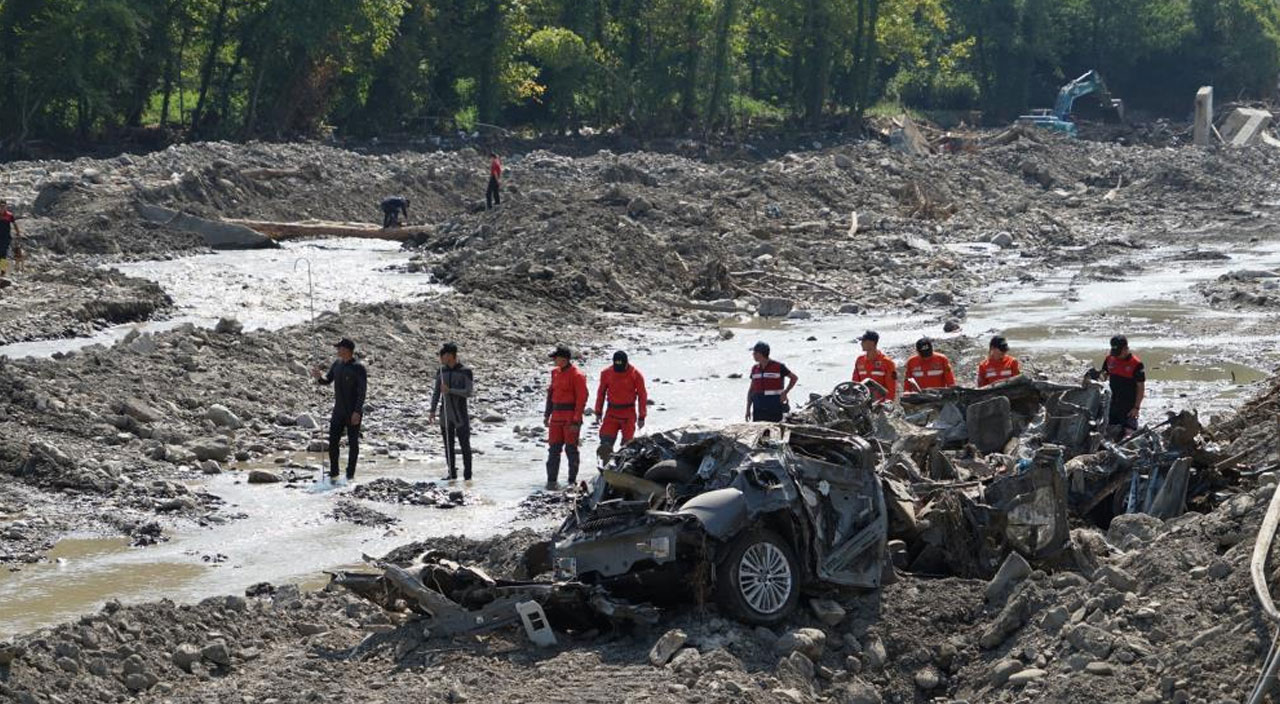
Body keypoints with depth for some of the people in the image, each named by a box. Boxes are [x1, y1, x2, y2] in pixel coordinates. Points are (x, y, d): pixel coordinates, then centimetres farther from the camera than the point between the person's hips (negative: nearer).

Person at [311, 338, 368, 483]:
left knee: (353, 443, 3)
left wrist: (357, 412, -22)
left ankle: (350, 475, 9)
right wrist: (319, 377, -9)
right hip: (339, 411, 7)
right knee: (333, 441, 4)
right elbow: (328, 380, 15)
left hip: (353, 413, -7)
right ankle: (333, 473, 12)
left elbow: (362, 392, -17)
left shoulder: (358, 368, -15)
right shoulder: (337, 364, 7)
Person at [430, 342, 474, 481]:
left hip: (460, 416, -4)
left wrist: (450, 390, -23)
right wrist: (432, 411, 2)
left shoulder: (465, 372, -8)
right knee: (448, 445, 7)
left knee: (465, 445, -2)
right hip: (445, 416, 4)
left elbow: (468, 393, -15)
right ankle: (452, 473, 15)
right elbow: (436, 393, 10)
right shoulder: (441, 372, 6)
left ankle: (467, 474, 5)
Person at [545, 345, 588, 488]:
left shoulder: (576, 375, -12)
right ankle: (551, 480, 9)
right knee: (554, 449, 5)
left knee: (571, 449, 1)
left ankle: (572, 480, 10)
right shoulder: (555, 372, 11)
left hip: (571, 418, -7)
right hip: (557, 417, 7)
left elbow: (581, 399, -14)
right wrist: (547, 414, 15)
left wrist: (576, 420, -17)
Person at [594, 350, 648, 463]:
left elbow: (642, 396, -2)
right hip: (612, 413, 2)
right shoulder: (606, 373, -1)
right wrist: (598, 412, 9)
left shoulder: (635, 375, -8)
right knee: (605, 443, -5)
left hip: (629, 414, -2)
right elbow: (601, 393, 10)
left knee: (627, 444, 1)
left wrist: (641, 417, -3)